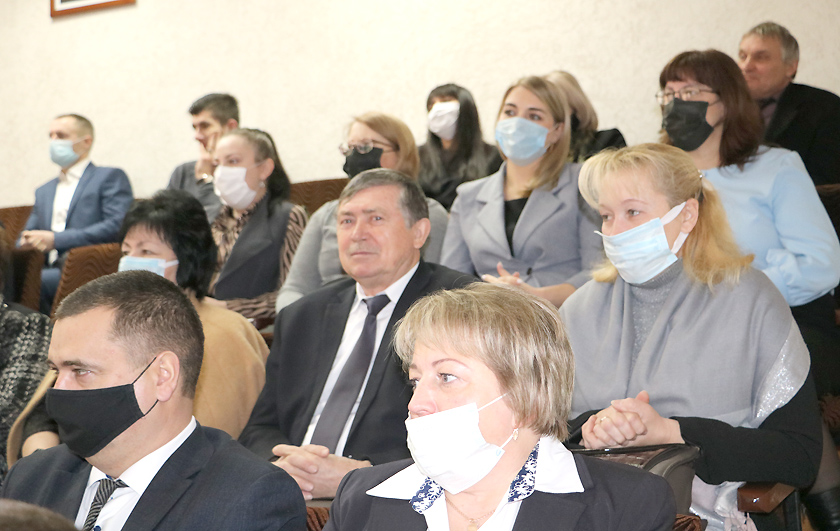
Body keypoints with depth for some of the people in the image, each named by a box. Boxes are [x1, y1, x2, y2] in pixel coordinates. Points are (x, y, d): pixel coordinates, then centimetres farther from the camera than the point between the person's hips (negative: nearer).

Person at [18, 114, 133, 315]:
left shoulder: (111, 177, 7)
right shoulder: (44, 191, 30)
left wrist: (56, 240, -14)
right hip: (52, 271, 6)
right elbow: (28, 234, 28)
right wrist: (26, 243, 0)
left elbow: (118, 226, -9)